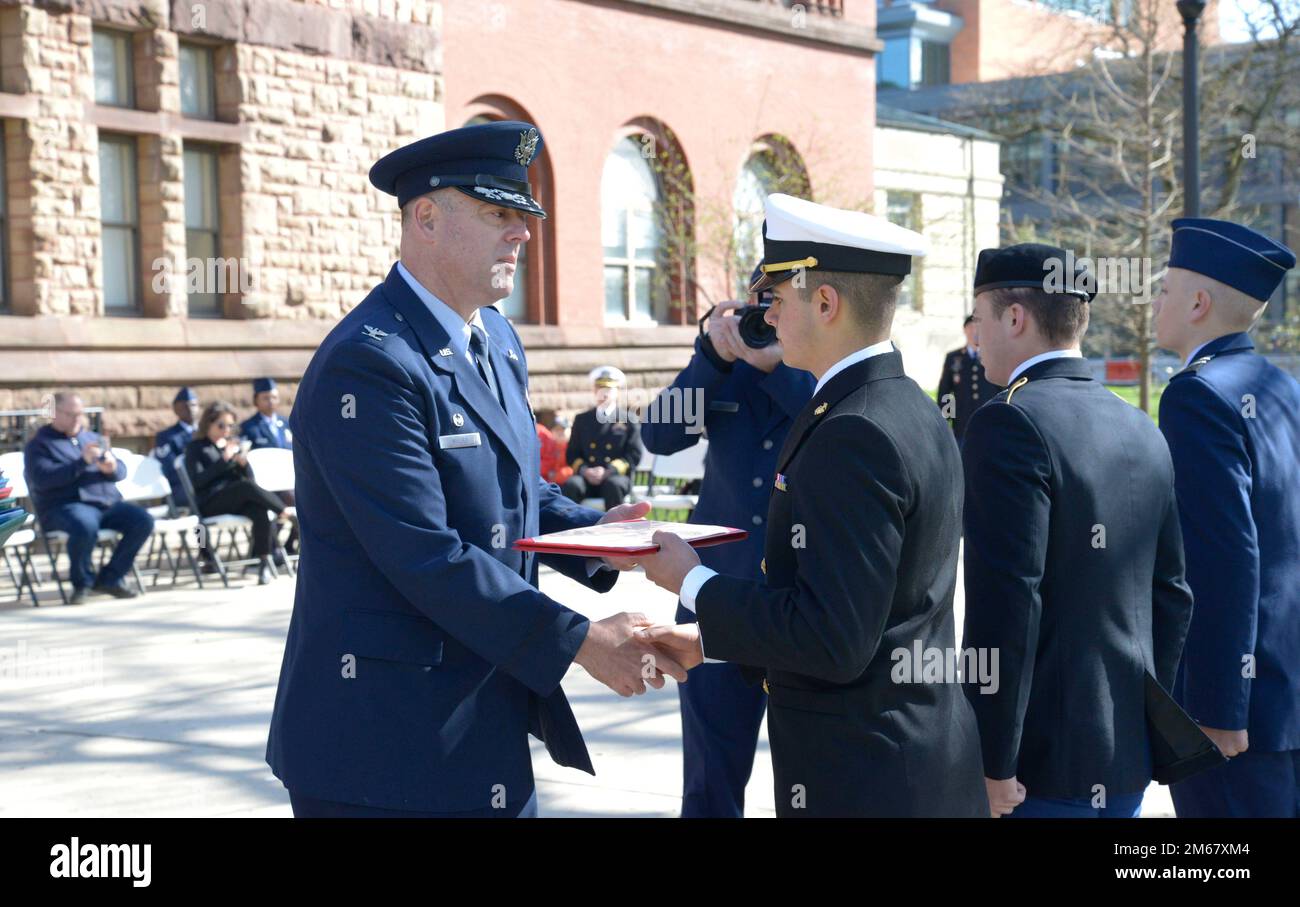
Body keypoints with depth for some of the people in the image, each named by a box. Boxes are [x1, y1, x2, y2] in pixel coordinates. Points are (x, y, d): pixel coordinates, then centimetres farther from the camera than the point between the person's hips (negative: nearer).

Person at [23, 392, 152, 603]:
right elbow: (41, 478, -12)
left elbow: (122, 471, 19)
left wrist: (112, 468, -7)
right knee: (86, 526, -39)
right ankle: (81, 582, -12)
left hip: (107, 503, 6)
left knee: (143, 520, -20)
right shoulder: (38, 444, 6)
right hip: (65, 507, -6)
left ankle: (110, 578, -6)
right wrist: (82, 462, -19)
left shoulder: (93, 438, 24)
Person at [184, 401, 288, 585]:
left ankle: (264, 562, -28)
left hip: (237, 501, 4)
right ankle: (282, 510, -19)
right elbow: (197, 481, -8)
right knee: (246, 487, -34)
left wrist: (243, 463, -6)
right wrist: (223, 460, -13)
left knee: (261, 511, -31)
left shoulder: (234, 445, 22)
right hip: (210, 504, -4)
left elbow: (250, 477, 15)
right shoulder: (196, 448, 8)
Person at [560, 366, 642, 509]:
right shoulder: (582, 419, 20)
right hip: (586, 477, 2)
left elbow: (634, 455, 3)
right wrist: (584, 470, -7)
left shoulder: (628, 421, 12)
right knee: (571, 485, -31)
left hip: (616, 477, -2)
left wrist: (608, 471, -13)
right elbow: (572, 454, 16)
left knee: (613, 485, -36)